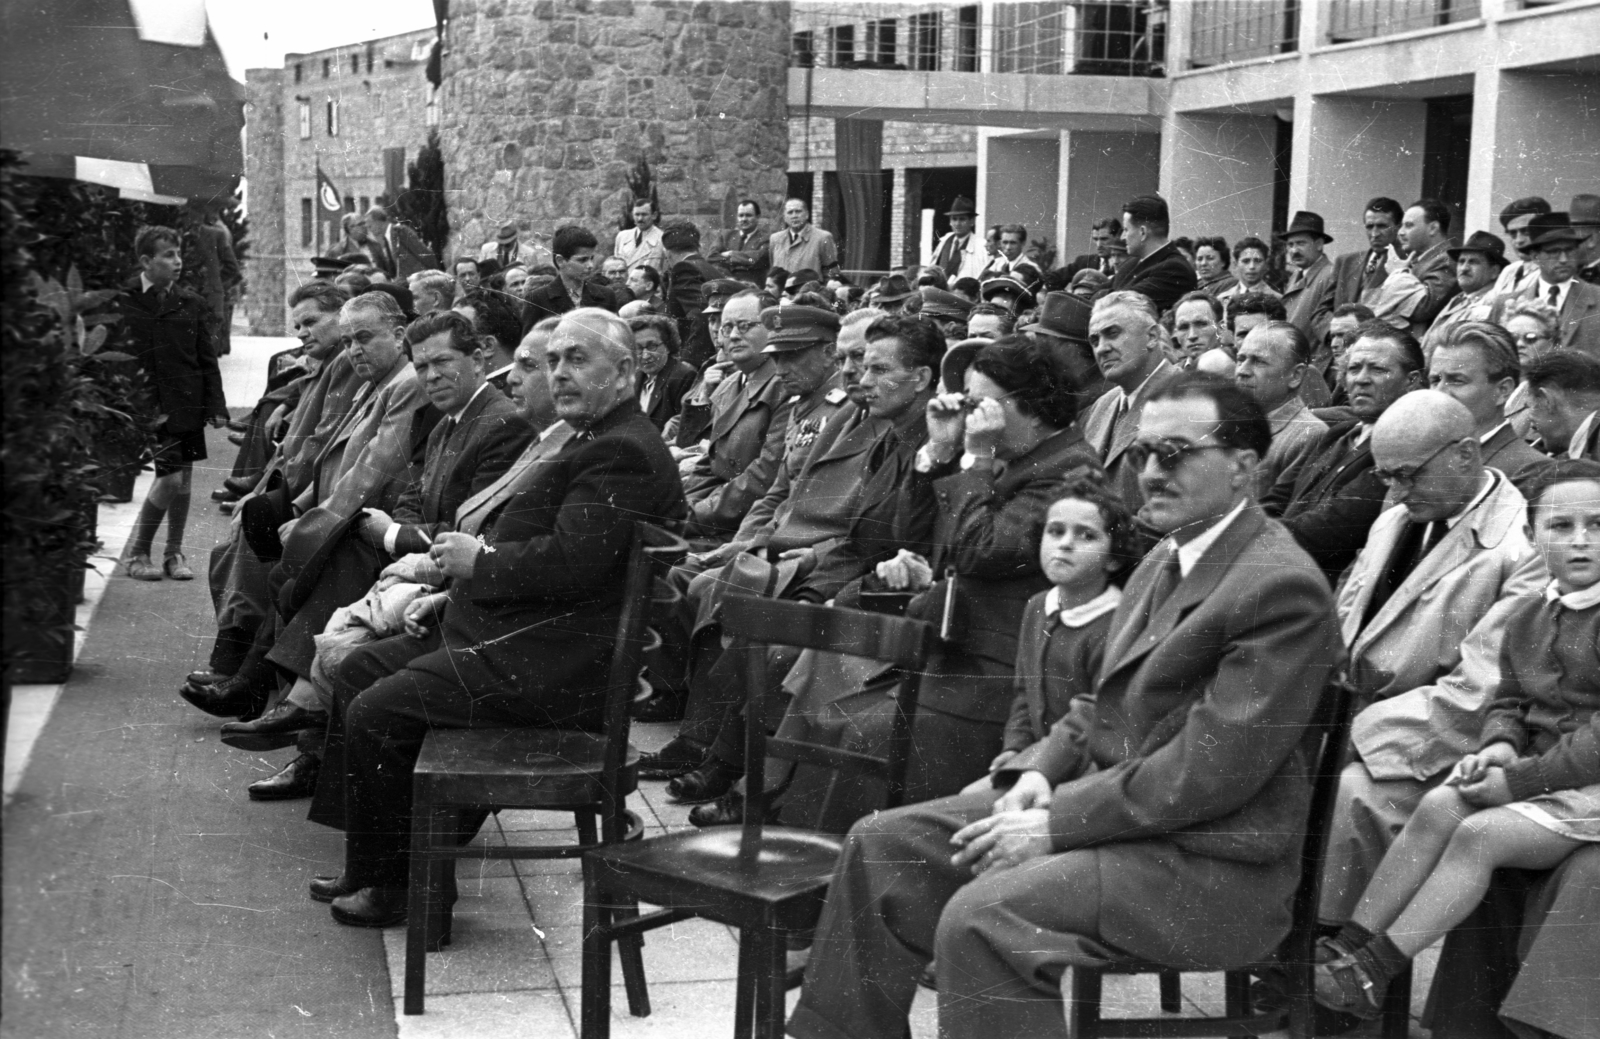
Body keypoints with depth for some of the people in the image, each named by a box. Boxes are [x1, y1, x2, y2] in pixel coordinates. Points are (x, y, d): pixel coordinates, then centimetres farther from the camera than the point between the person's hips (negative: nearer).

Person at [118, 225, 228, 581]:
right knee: (170, 478, -11)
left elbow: (207, 360, 9)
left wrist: (216, 406, 3)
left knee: (184, 479, 7)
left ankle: (174, 554, 23)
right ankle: (137, 553, 7)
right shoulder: (122, 302, -3)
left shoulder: (191, 304, 7)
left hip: (186, 405, 4)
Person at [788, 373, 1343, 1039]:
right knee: (881, 845, 3)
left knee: (981, 917, -31)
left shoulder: (1282, 586, -17)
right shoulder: (1168, 557, 15)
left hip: (1208, 862, -10)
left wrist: (1058, 824, -20)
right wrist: (1039, 771, 0)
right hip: (1100, 798, 10)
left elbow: (1213, 767, -22)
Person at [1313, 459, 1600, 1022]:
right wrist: (1500, 745, -2)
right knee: (1437, 807, -18)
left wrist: (1518, 780, -18)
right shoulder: (1527, 616, 11)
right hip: (1537, 771, 7)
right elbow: (1508, 702, 21)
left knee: (1480, 834, -25)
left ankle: (1373, 973, -20)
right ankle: (1347, 944, -19)